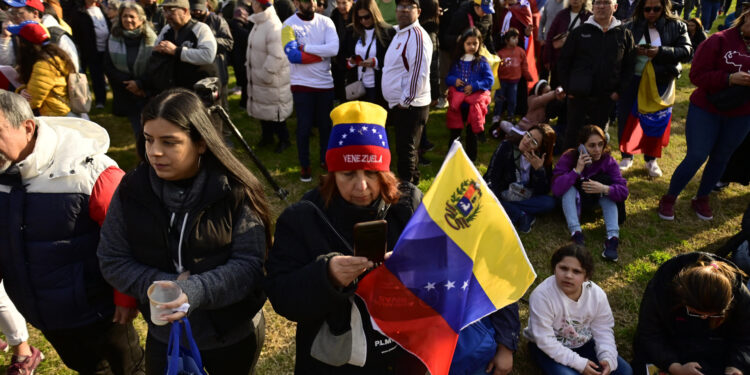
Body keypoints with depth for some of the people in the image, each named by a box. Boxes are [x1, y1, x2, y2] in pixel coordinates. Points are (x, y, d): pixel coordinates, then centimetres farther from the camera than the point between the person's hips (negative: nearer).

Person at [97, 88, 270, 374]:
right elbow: (112, 261, -5)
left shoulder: (235, 192, -19)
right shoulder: (132, 189, -10)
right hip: (164, 336, 3)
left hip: (234, 334, -2)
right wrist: (162, 284, -21)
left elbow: (249, 264, -20)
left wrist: (194, 291, -35)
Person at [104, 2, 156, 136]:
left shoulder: (150, 39, -6)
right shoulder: (113, 38, 1)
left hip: (147, 94, -2)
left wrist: (140, 83, -17)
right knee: (139, 132, 5)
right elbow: (108, 67, 2)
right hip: (125, 95, 2)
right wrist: (128, 84, -9)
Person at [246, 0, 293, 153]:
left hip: (272, 79, -9)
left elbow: (276, 56, -28)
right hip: (258, 77, 9)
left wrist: (266, 75, -23)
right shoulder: (258, 24, 7)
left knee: (275, 111, 3)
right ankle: (266, 135, 37)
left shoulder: (273, 26, -24)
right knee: (263, 110, 19)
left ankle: (284, 139, 20)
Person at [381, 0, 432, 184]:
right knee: (408, 149, 19)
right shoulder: (399, 32, 16)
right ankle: (412, 183, 33)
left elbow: (419, 73, -23)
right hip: (398, 104, 9)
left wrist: (405, 100, -17)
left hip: (410, 106, -9)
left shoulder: (417, 36, -15)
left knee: (406, 151, -2)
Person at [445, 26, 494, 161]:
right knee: (455, 131, 9)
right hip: (457, 102, 3)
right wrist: (454, 80, -10)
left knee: (471, 132, 6)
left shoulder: (482, 61, -1)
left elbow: (490, 80, -5)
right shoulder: (457, 61, 8)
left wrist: (474, 86, -17)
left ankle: (471, 159, 19)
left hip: (474, 103, -2)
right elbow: (448, 78, 12)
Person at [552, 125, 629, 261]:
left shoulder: (608, 161, -17)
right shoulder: (569, 158, -23)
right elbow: (556, 189, -36)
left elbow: (623, 191, -25)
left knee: (606, 181, -25)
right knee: (569, 187, -30)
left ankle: (613, 238, -36)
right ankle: (576, 234, -41)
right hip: (571, 201, -2)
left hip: (595, 200, 2)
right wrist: (577, 170, -44)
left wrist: (604, 189, -45)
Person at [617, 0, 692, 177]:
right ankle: (627, 157, 24)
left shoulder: (677, 26, 0)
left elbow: (687, 52, -8)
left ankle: (651, 159, 28)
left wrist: (661, 51, -22)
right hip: (632, 80, 0)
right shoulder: (631, 26, 0)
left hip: (660, 82, 0)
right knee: (625, 118, 5)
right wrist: (633, 51, -21)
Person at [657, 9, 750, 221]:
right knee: (696, 157, -5)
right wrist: (729, 78, -26)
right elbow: (697, 75, -15)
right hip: (706, 110, -5)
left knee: (721, 158, 13)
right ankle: (669, 199, 13)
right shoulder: (719, 41, -11)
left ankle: (701, 199, 31)